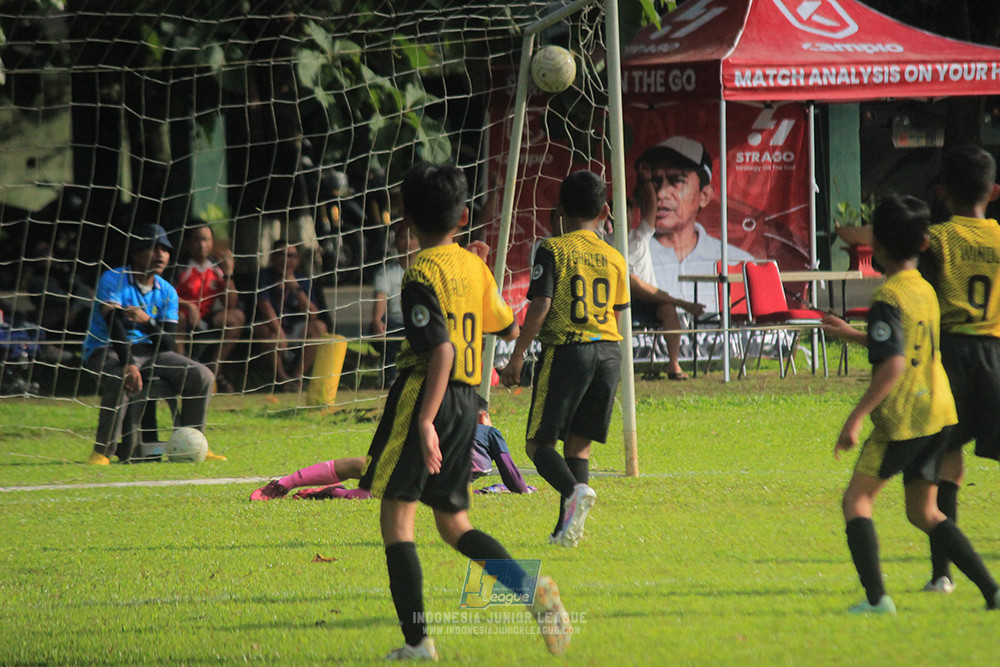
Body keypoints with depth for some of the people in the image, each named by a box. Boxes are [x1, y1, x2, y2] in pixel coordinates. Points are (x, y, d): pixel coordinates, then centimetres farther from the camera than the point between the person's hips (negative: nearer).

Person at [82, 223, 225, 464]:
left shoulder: (167, 292, 6)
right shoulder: (113, 280, -10)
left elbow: (167, 345, -3)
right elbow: (114, 324, -25)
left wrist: (147, 322, -24)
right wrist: (128, 364, -40)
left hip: (148, 350, 6)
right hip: (105, 350, -6)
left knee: (201, 376, -9)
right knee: (121, 379, -39)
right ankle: (102, 451, -30)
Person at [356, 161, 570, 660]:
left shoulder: (422, 272, -12)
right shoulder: (475, 266, 8)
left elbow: (442, 350, -22)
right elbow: (509, 329, 22)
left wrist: (426, 421, -24)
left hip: (424, 395, -7)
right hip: (466, 402, 7)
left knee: (396, 516, 0)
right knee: (453, 522, 16)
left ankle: (416, 641, -4)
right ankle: (532, 587, -6)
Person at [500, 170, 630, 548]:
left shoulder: (552, 251, -3)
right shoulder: (614, 258, 10)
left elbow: (540, 306, -11)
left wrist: (517, 357, -7)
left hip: (565, 350, -4)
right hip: (608, 352, 4)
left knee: (538, 441, 1)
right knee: (578, 442, 10)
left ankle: (574, 490, -27)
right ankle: (567, 527, 0)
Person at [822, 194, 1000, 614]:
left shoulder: (888, 299, -15)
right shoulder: (925, 290, 13)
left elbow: (893, 365, -24)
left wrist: (855, 418, -24)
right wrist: (850, 334, 40)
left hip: (904, 418, -8)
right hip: (939, 411, 8)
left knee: (857, 499, 1)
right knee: (924, 512, 15)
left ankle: (876, 596, -13)